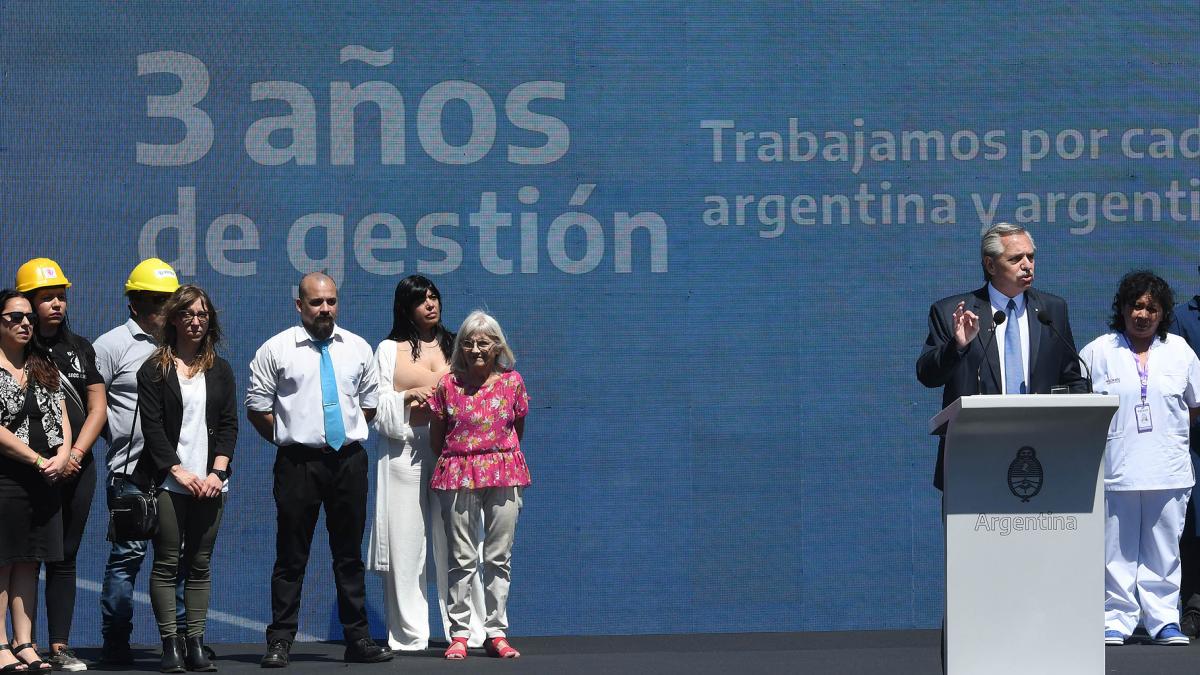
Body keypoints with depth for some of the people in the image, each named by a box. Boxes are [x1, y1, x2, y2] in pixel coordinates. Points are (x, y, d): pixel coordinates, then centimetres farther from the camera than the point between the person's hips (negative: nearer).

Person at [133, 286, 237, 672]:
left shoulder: (220, 370, 14)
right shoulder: (154, 370, 3)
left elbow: (229, 424, 8)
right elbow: (152, 426, -4)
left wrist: (217, 471, -5)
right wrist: (178, 471, -12)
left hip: (209, 482, 3)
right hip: (168, 481, -3)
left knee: (200, 564, 3)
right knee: (166, 564, -4)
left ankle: (196, 644, 5)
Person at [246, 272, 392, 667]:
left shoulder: (357, 348, 9)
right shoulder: (277, 350, -1)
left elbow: (370, 401, 19)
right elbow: (257, 406, 2)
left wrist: (350, 432, 10)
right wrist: (286, 438, 3)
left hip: (349, 459, 3)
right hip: (298, 462, -3)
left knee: (350, 555, 8)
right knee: (291, 556, -1)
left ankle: (357, 638, 12)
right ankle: (280, 641, 3)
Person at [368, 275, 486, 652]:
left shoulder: (453, 345, 15)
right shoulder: (390, 350, 9)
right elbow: (378, 405, 6)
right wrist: (408, 397, -10)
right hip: (405, 451, -1)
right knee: (406, 540, -3)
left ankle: (468, 631, 0)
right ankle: (409, 634, 1)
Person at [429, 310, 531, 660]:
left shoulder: (512, 382, 2)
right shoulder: (448, 384, 0)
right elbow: (436, 437, 8)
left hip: (503, 474, 1)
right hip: (458, 475, -1)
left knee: (499, 558, 4)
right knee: (462, 559, 1)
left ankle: (496, 632, 10)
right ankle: (459, 634, 5)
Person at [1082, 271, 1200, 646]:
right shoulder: (1098, 352, 4)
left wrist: (1169, 428, 8)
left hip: (1168, 471, 2)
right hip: (1115, 471, -2)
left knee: (1163, 551, 5)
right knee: (1117, 550, -1)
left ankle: (1163, 620, 10)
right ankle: (1116, 620, 4)